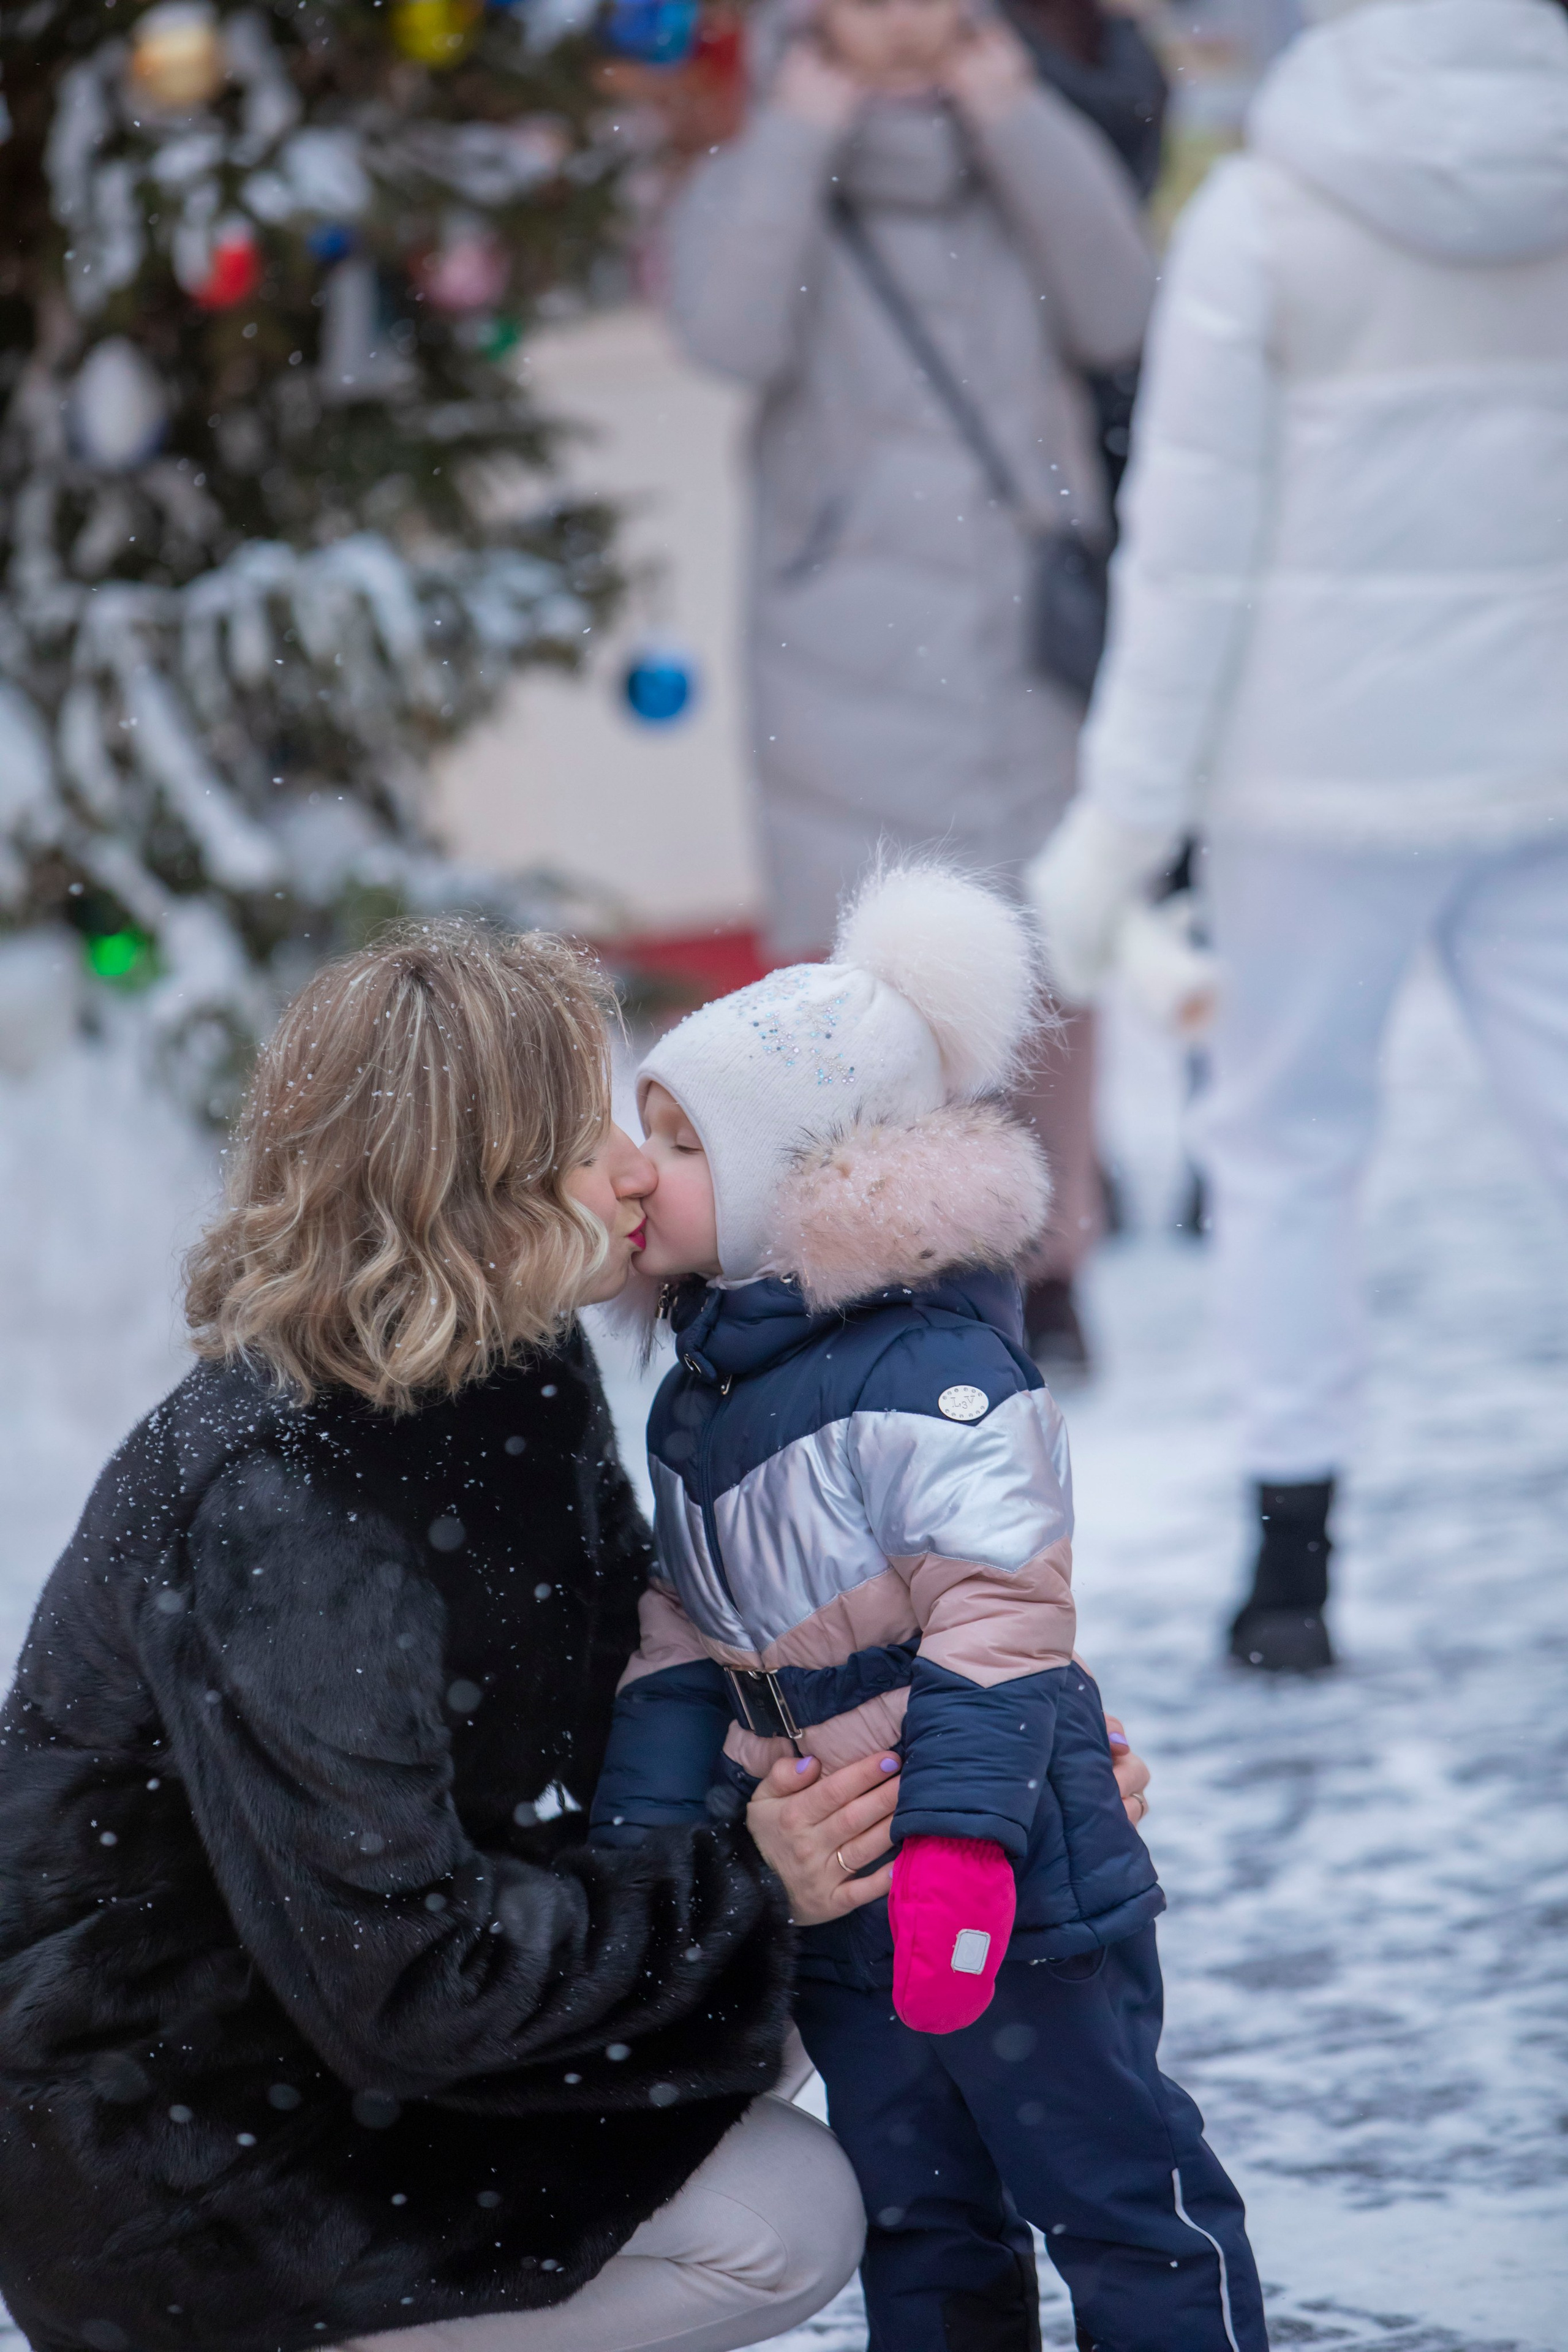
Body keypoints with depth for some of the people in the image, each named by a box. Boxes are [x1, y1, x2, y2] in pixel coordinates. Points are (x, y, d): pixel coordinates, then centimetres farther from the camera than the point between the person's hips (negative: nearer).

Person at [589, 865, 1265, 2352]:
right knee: (915, 2221, 15)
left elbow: (998, 1621, -22)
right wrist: (645, 1834, 8)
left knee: (1116, 2192, 1)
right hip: (842, 1900, 8)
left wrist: (957, 1833, -28)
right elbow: (686, 1640, 15)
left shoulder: (930, 1375, -17)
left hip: (1016, 1887, -8)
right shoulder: (701, 1393, 10)